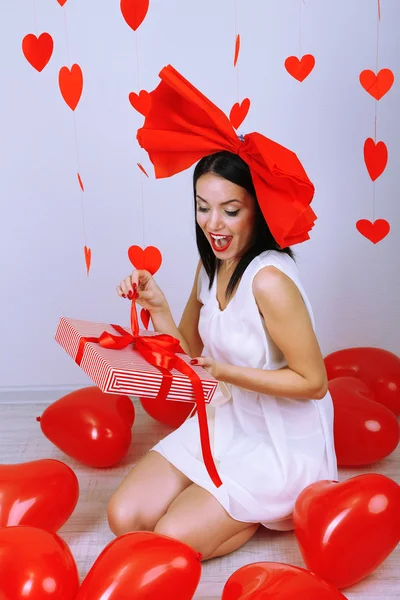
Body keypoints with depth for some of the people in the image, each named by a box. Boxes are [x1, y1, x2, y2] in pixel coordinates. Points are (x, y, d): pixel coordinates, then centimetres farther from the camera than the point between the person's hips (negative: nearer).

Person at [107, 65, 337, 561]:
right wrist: (156, 307, -10)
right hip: (226, 422, 8)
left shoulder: (269, 279, -26)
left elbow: (312, 381, -21)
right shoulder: (212, 267, 0)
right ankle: (246, 501, 17)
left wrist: (224, 372, -27)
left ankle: (277, 509, 10)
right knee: (124, 518, -2)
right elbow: (191, 353, 6)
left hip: (282, 442, -7)